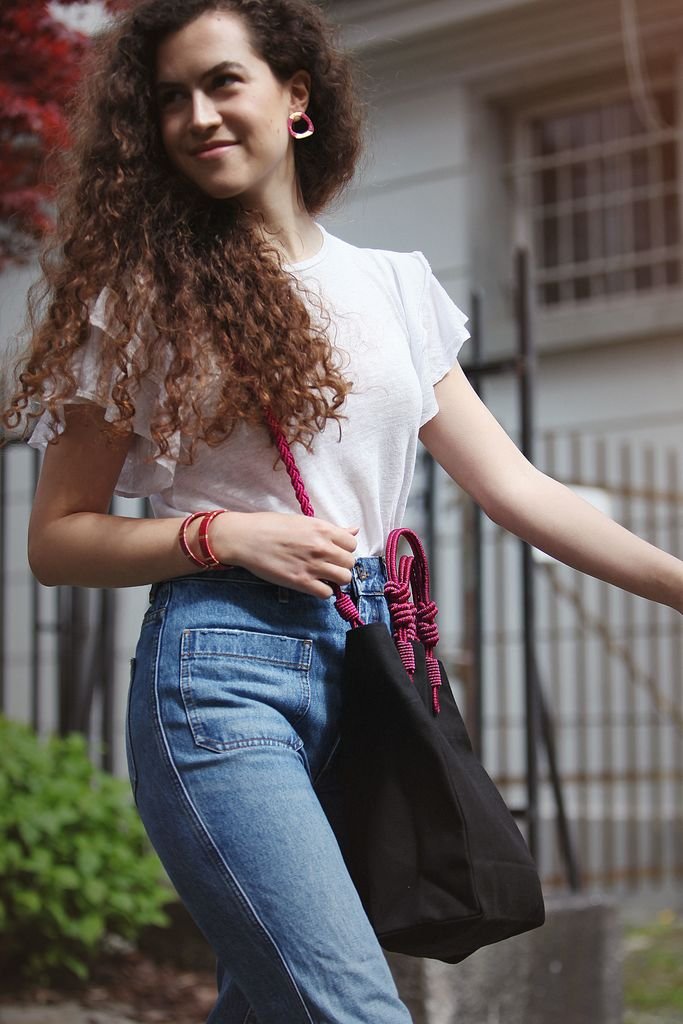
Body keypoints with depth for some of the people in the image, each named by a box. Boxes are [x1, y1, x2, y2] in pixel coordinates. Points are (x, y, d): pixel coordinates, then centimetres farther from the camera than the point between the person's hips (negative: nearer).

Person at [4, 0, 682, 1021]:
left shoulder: (396, 286, 14)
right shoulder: (147, 296, 4)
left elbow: (513, 485, 12)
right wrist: (226, 535, -10)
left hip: (367, 662, 4)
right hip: (223, 663, -4)